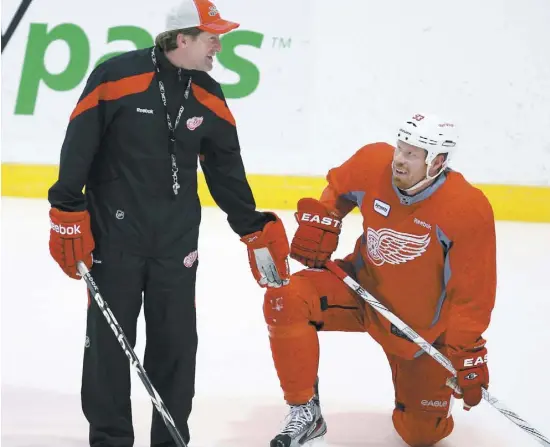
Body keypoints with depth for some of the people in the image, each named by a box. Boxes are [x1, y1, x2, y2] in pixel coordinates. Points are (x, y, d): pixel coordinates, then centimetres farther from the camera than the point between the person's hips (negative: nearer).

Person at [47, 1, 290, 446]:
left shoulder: (209, 96, 4)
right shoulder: (116, 77, -13)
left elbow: (227, 170, 11)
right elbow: (78, 146, -10)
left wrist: (255, 230, 11)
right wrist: (67, 215, -11)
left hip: (177, 241, 4)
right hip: (113, 234, -4)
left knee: (177, 343, 6)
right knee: (108, 341, 2)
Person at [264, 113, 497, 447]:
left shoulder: (469, 209, -27)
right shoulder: (374, 163, -18)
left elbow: (473, 291, -19)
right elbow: (338, 189, 8)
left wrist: (468, 354, -19)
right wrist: (320, 221, -8)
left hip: (421, 327, -2)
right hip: (362, 287, 2)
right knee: (286, 299, -25)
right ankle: (305, 412, -9)